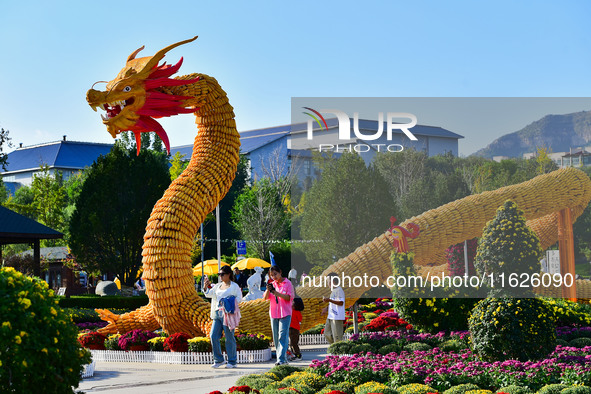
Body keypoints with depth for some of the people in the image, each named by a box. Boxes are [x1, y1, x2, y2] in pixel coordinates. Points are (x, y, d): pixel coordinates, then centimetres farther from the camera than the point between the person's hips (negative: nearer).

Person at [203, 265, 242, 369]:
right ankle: (218, 360, 9)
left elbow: (239, 298, -5)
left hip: (228, 313, -6)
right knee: (213, 336, -1)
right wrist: (206, 287, 1)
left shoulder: (234, 286, 1)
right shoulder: (217, 286, 19)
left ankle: (232, 361, 5)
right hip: (217, 313, 6)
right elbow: (209, 294, 18)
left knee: (229, 338, -3)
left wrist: (228, 302, -17)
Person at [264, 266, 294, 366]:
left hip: (285, 313, -5)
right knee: (276, 338, 6)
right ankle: (283, 358, 13)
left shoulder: (287, 283, -1)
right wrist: (268, 290, -13)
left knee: (283, 336, -13)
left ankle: (281, 359, -18)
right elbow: (265, 298, 6)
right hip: (274, 314, 5)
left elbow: (289, 297, -9)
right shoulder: (272, 284, 11)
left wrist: (277, 293, -21)